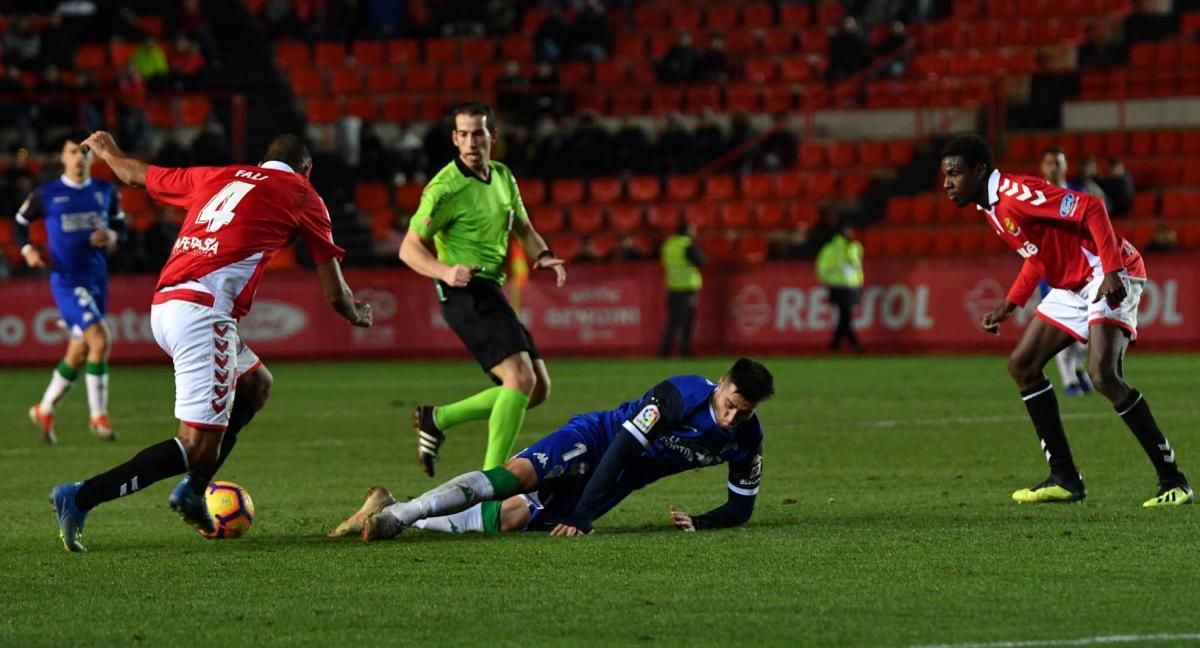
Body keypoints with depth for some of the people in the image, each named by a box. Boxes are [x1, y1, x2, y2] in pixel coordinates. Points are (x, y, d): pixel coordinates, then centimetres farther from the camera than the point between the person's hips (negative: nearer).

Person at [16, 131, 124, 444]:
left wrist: (111, 236, -6)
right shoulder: (46, 194, -4)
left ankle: (44, 410, 30)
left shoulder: (106, 192, 5)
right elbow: (20, 222, 9)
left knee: (79, 352, 11)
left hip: (97, 279, 5)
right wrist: (28, 250, -8)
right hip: (66, 280, -5)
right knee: (100, 338, -21)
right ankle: (99, 415, -11)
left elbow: (119, 224, 16)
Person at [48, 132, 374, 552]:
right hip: (203, 311, -8)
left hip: (165, 306, 8)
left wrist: (107, 151, 60)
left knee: (256, 385, 28)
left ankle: (193, 491, 19)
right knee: (199, 447, -10)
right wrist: (358, 315, 35)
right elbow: (335, 295, 12)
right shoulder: (302, 195, 10)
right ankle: (81, 499, -19)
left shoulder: (217, 177, 23)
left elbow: (136, 174, 38)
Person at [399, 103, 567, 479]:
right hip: (467, 292, -9)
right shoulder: (446, 188, -11)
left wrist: (543, 256, 3)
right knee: (521, 378, -24)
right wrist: (445, 271, -30)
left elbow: (523, 229, 25)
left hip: (491, 293, 9)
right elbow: (409, 248, -11)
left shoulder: (503, 178, 12)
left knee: (537, 389, 7)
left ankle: (437, 419, 12)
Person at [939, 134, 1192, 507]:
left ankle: (1172, 482, -16)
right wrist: (1009, 306, 19)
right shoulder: (988, 207, 10)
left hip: (1108, 279, -11)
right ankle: (1064, 479, 10)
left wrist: (1111, 271, -31)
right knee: (1022, 365, 7)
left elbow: (1091, 209, -25)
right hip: (1071, 286, 11)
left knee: (1103, 375, -24)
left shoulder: (1016, 194, -20)